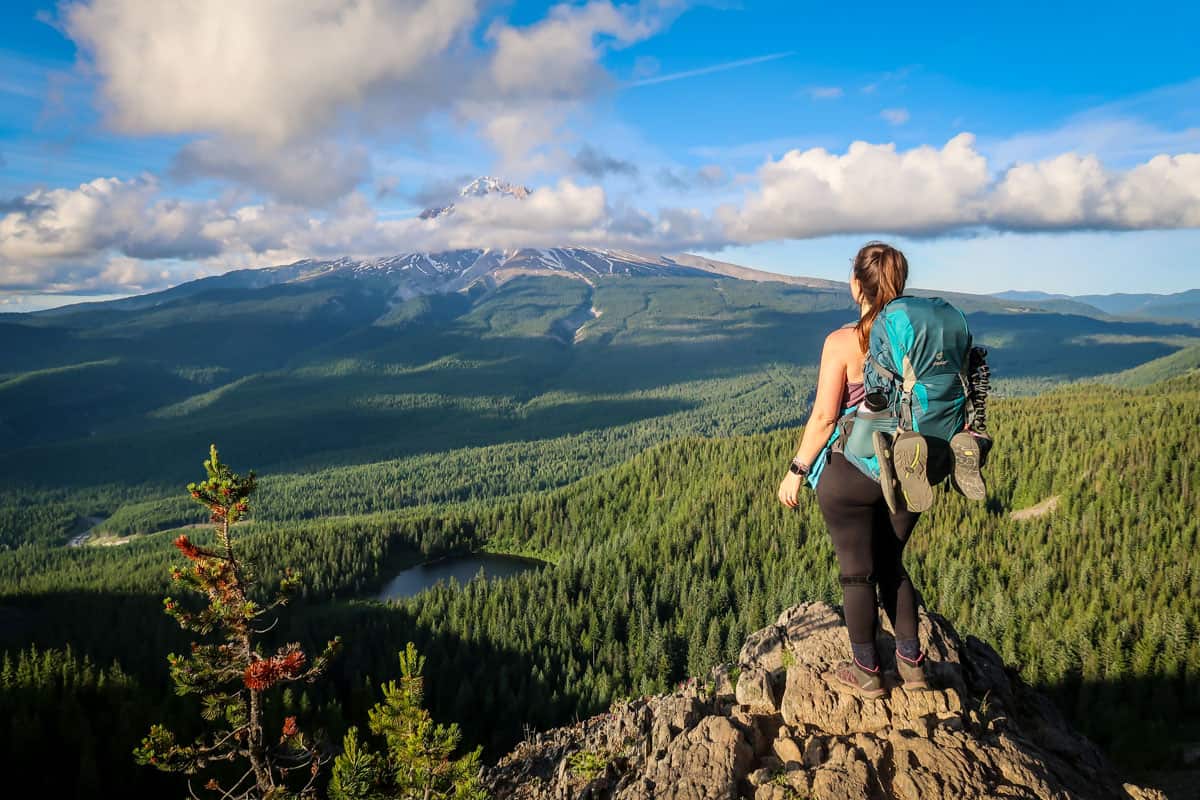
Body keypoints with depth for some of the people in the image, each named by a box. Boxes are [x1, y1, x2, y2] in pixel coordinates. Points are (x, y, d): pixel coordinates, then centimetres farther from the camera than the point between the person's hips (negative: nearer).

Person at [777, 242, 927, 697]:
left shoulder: (842, 343, -16)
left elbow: (824, 417, -17)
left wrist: (797, 471, -7)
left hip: (851, 473, -5)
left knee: (857, 572, 11)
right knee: (891, 564, 23)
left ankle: (866, 671, 26)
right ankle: (911, 663, 30)